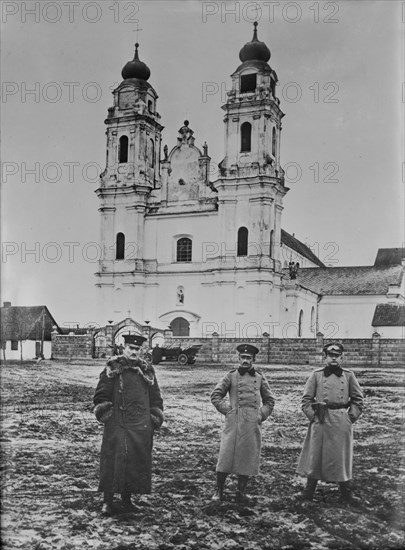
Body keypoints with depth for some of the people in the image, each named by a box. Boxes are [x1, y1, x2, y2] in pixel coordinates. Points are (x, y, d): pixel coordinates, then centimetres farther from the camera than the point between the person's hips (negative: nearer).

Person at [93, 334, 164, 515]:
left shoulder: (147, 370, 10)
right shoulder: (113, 368, 1)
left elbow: (155, 398, 16)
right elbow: (101, 395, 2)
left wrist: (154, 419, 8)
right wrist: (105, 414, -7)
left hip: (141, 426, 3)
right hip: (117, 425, -3)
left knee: (138, 462, 6)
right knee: (113, 460, -5)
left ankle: (126, 499, 20)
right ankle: (108, 501, 5)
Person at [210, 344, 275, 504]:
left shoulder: (260, 378, 10)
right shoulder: (231, 376, 4)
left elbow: (269, 401, 18)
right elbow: (215, 396, 5)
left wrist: (262, 415, 5)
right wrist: (227, 410, -3)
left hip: (252, 424, 2)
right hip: (233, 422, -2)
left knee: (247, 457, 6)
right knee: (226, 456, -3)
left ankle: (241, 492, 18)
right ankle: (219, 491, 10)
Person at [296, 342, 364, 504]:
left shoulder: (348, 375, 7)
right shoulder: (316, 375, 4)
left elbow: (358, 399, 10)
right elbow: (306, 399, 5)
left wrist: (351, 417, 2)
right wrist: (312, 416, -4)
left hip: (342, 422, 1)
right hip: (321, 421, -1)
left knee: (342, 457, 7)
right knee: (315, 455, 4)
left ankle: (346, 493, 19)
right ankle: (309, 490, 18)